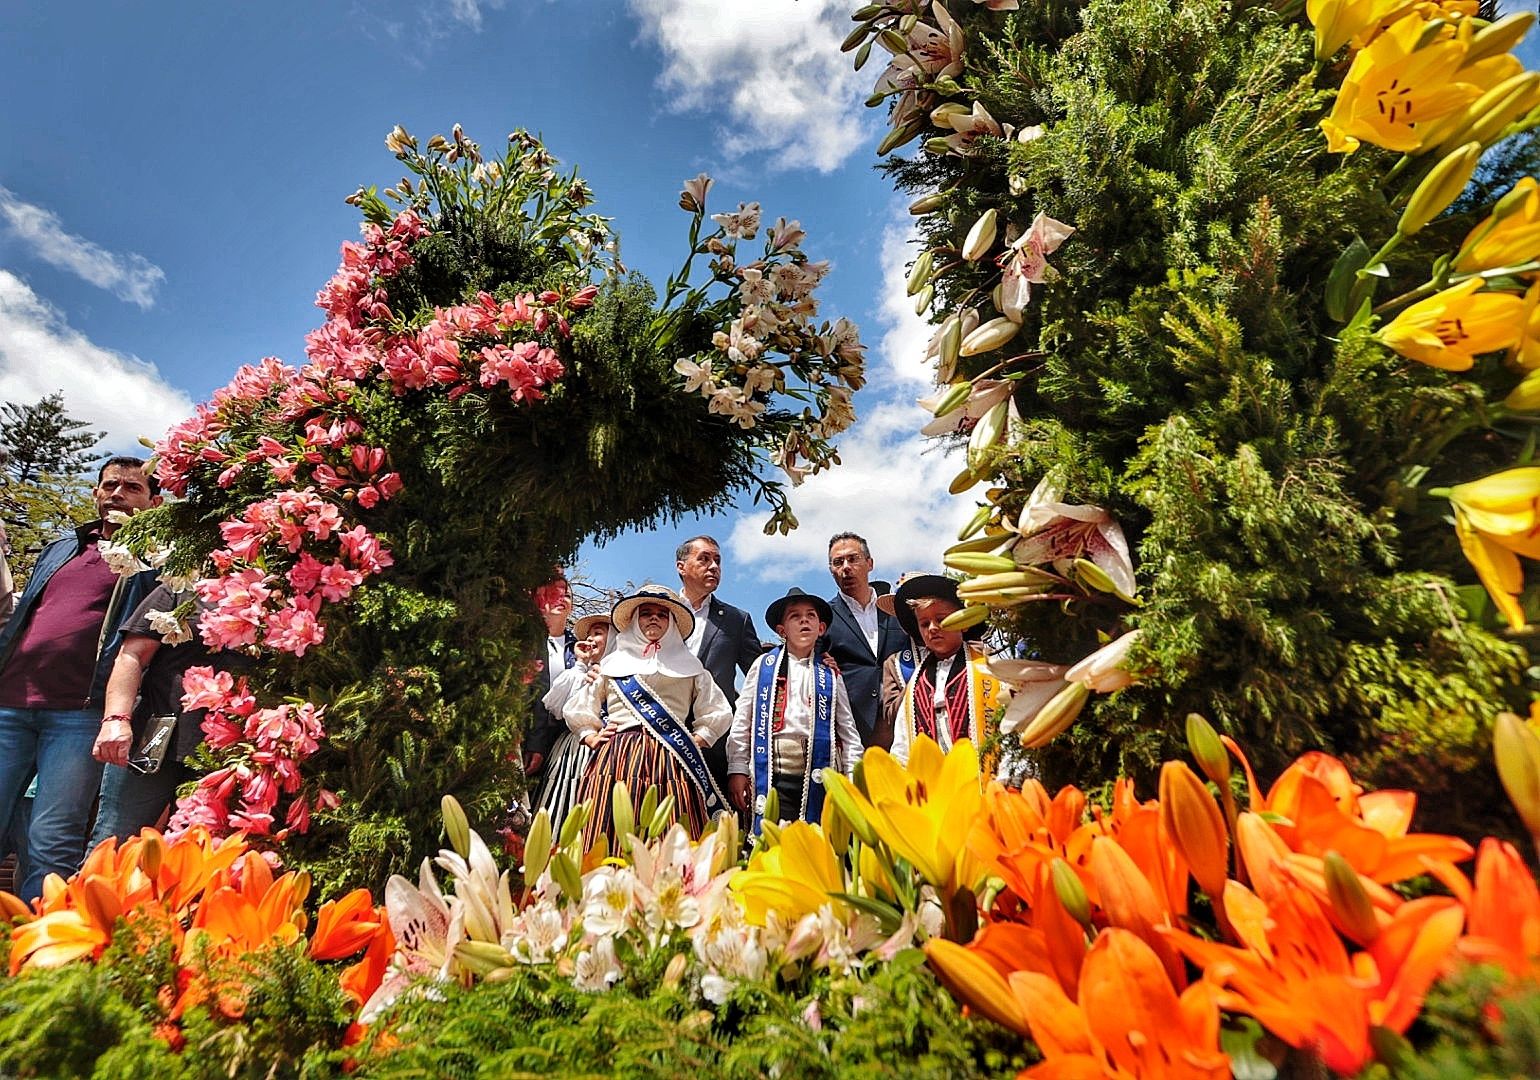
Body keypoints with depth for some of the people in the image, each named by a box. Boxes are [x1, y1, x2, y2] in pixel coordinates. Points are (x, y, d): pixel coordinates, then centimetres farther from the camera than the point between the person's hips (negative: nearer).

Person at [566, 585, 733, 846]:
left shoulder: (690, 666, 18)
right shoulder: (612, 663, 20)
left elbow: (719, 713, 19)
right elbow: (577, 710, 25)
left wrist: (695, 742, 7)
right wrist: (592, 738, 10)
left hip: (670, 763, 0)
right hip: (616, 758, 1)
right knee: (609, 843, -11)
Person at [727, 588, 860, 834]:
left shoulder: (830, 676, 12)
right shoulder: (763, 666, 8)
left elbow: (848, 730, 11)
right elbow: (742, 721, 6)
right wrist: (737, 769, 1)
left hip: (817, 776, 1)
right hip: (773, 775, -1)